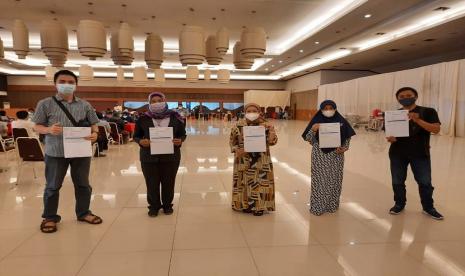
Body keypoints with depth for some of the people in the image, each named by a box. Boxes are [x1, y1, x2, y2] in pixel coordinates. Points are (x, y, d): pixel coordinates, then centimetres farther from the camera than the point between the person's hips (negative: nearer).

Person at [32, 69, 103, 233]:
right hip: (55, 152, -2)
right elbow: (37, 127, 1)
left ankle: (83, 213, 30)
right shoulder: (45, 104, -1)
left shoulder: (85, 105, 4)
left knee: (83, 184, 13)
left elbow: (93, 124, 7)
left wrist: (94, 133, -15)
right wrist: (49, 130, -21)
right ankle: (49, 217, 28)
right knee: (53, 186, 11)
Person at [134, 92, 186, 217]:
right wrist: (141, 141, -15)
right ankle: (153, 206, 30)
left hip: (171, 157, 0)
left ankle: (167, 205, 33)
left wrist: (180, 141, -16)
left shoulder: (174, 117, -2)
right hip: (149, 158, 0)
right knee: (152, 183, 9)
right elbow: (136, 136, 7)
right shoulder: (143, 119, -2)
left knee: (168, 183, 11)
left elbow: (183, 134, 6)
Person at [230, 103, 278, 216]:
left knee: (260, 182, 2)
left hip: (261, 160, 0)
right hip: (244, 160, 1)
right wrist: (236, 150, -10)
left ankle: (259, 206, 17)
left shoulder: (265, 126, -3)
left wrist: (271, 132, -21)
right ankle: (246, 204, 25)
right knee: (244, 182, 8)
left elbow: (272, 141, -4)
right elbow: (232, 141, 6)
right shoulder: (238, 126, -2)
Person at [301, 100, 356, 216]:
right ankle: (317, 206, 10)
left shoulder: (341, 121, 2)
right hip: (320, 155, -2)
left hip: (336, 155, 2)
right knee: (319, 180, 0)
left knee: (335, 180, 8)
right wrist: (313, 130, -22)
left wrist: (344, 148, -6)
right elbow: (308, 138, -3)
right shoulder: (316, 121, -3)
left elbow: (348, 137, 10)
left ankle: (332, 205, 24)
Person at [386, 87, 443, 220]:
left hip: (420, 154, -2)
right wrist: (390, 138, -16)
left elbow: (436, 129, -13)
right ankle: (399, 204, 27)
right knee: (397, 181, 9)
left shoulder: (427, 112, -2)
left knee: (425, 182, 6)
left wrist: (418, 120, -26)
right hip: (397, 153, 2)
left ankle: (428, 207, 25)